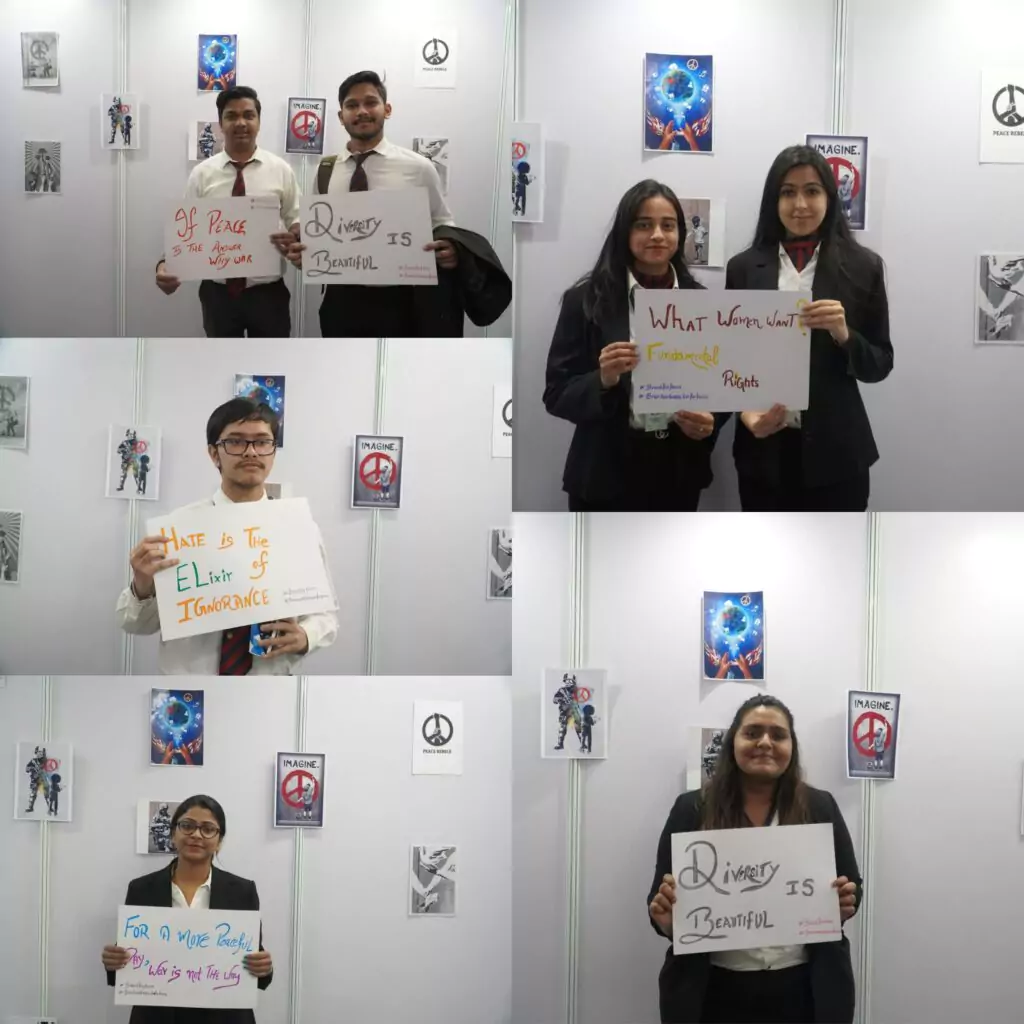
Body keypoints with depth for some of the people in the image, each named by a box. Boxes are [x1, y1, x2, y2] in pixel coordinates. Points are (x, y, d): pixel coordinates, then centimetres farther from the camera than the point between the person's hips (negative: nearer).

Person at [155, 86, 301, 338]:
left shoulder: (281, 170, 1)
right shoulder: (202, 173, 0)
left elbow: (297, 223, 4)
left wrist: (294, 239, -20)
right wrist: (166, 263, -20)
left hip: (267, 293, 0)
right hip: (218, 293, 0)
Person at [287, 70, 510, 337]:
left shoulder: (418, 168, -2)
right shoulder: (325, 171, 7)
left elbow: (443, 227, 4)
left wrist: (452, 250, -18)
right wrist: (302, 251, -6)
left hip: (399, 304, -3)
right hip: (341, 303, 3)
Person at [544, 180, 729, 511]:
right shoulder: (586, 300, -4)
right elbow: (557, 393, -4)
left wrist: (710, 422, -11)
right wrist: (603, 381, -23)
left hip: (678, 474, 3)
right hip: (605, 475, -3)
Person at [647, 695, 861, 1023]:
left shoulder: (820, 808, 4)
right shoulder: (693, 810, 1)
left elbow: (852, 889, 9)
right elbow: (662, 897, 2)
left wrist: (845, 905, -13)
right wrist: (666, 917, -19)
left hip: (802, 990, 1)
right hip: (716, 991, -1)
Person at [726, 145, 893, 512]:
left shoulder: (863, 267, 2)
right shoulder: (744, 268, 5)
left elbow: (880, 365, 4)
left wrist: (844, 335, -16)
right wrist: (745, 411, -12)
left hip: (836, 451, -1)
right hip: (764, 451, 1)